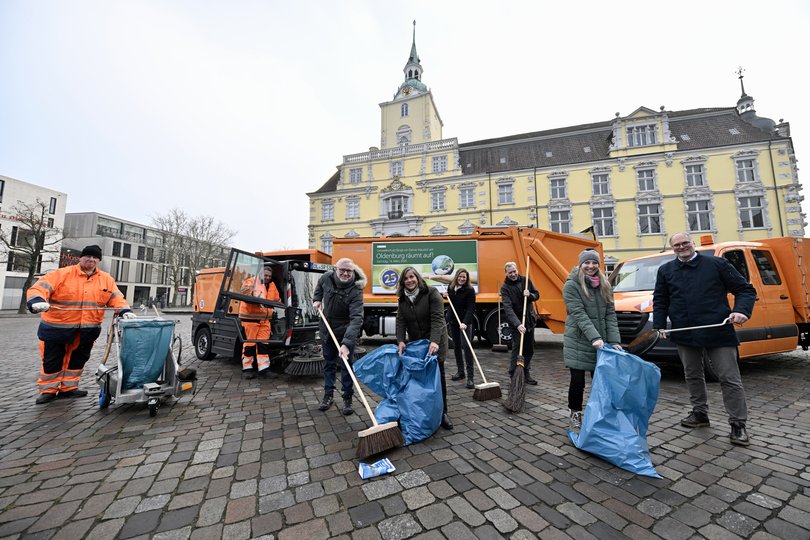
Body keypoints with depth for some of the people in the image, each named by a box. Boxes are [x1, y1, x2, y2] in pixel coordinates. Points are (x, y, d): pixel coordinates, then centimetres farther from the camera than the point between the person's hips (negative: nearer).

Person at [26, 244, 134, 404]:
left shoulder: (106, 279, 4)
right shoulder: (62, 274, -6)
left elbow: (116, 298, 1)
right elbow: (40, 287, -15)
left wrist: (125, 311, -16)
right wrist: (37, 301, -35)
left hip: (87, 331, 3)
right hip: (57, 328, -3)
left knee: (78, 360, 14)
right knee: (53, 361, 11)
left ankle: (68, 387, 29)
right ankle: (48, 390, 28)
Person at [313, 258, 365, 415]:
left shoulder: (355, 290, -28)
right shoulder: (326, 278, -12)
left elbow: (356, 318, -39)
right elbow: (319, 285, 17)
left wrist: (346, 343, -48)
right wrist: (317, 299, 2)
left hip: (346, 331, -4)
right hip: (327, 329, 4)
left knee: (347, 363, 3)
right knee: (328, 363, 15)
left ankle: (347, 398, 18)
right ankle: (328, 395, 30)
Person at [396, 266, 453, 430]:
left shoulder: (431, 293, -15)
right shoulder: (403, 299, 2)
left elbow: (437, 318, -24)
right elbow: (400, 321, -5)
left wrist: (434, 341, -35)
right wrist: (400, 341, -20)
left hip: (434, 342, -4)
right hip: (415, 343, 4)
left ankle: (442, 413, 13)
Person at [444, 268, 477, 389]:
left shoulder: (470, 290, -15)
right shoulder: (451, 286, 3)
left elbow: (471, 308, -22)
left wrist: (465, 322, -35)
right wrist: (447, 295, -1)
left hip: (465, 321, -6)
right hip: (453, 320, 6)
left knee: (466, 346, -12)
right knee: (456, 346, 12)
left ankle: (470, 376, -7)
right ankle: (460, 371, 25)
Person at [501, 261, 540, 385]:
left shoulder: (525, 280, 1)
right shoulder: (505, 287, -14)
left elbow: (537, 295, 9)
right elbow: (508, 308, -24)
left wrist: (530, 295, -16)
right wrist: (517, 324, -37)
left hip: (529, 320, 5)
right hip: (515, 323, -5)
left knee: (529, 350, 13)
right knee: (517, 349, -7)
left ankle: (526, 374, 27)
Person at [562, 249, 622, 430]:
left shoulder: (605, 286, 8)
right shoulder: (571, 285, -9)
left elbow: (610, 314, 3)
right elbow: (579, 314, -17)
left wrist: (614, 340, -7)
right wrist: (594, 337, -26)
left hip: (601, 342, 5)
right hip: (578, 341, -4)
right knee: (577, 380, 1)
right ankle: (575, 414, 22)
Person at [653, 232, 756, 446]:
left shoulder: (717, 264, 1)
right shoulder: (665, 270, 8)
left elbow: (745, 289, 4)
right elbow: (660, 301, 13)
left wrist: (742, 310, -15)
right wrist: (659, 326, 5)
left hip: (718, 332, -3)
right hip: (685, 335, 3)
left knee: (730, 378, 2)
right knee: (692, 376, 15)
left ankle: (738, 424, 15)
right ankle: (700, 413, 31)